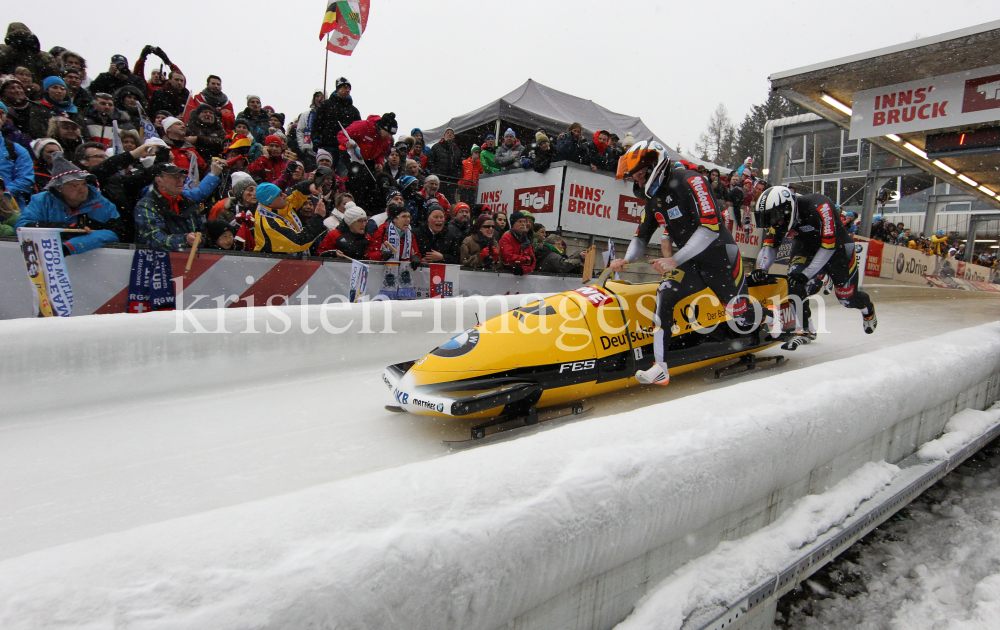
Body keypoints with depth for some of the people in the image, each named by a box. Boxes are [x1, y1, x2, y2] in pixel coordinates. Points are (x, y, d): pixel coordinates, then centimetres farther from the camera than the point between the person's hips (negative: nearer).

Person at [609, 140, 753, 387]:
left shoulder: (690, 181, -19)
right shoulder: (653, 200, 5)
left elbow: (710, 226, -27)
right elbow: (641, 237, 10)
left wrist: (675, 260, -32)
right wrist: (626, 260, -12)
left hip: (721, 259, -6)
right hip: (691, 264, 6)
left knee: (741, 316, 4)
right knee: (664, 296, -18)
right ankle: (660, 369, -19)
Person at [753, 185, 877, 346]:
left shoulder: (819, 207, -35)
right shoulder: (778, 214, -18)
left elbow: (829, 246, -32)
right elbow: (769, 244, -12)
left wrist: (807, 274, -35)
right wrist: (761, 268, -30)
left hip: (836, 245, -4)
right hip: (805, 245, 4)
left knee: (847, 298, 6)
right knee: (795, 282, -21)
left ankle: (868, 309, 43)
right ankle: (806, 330, -7)